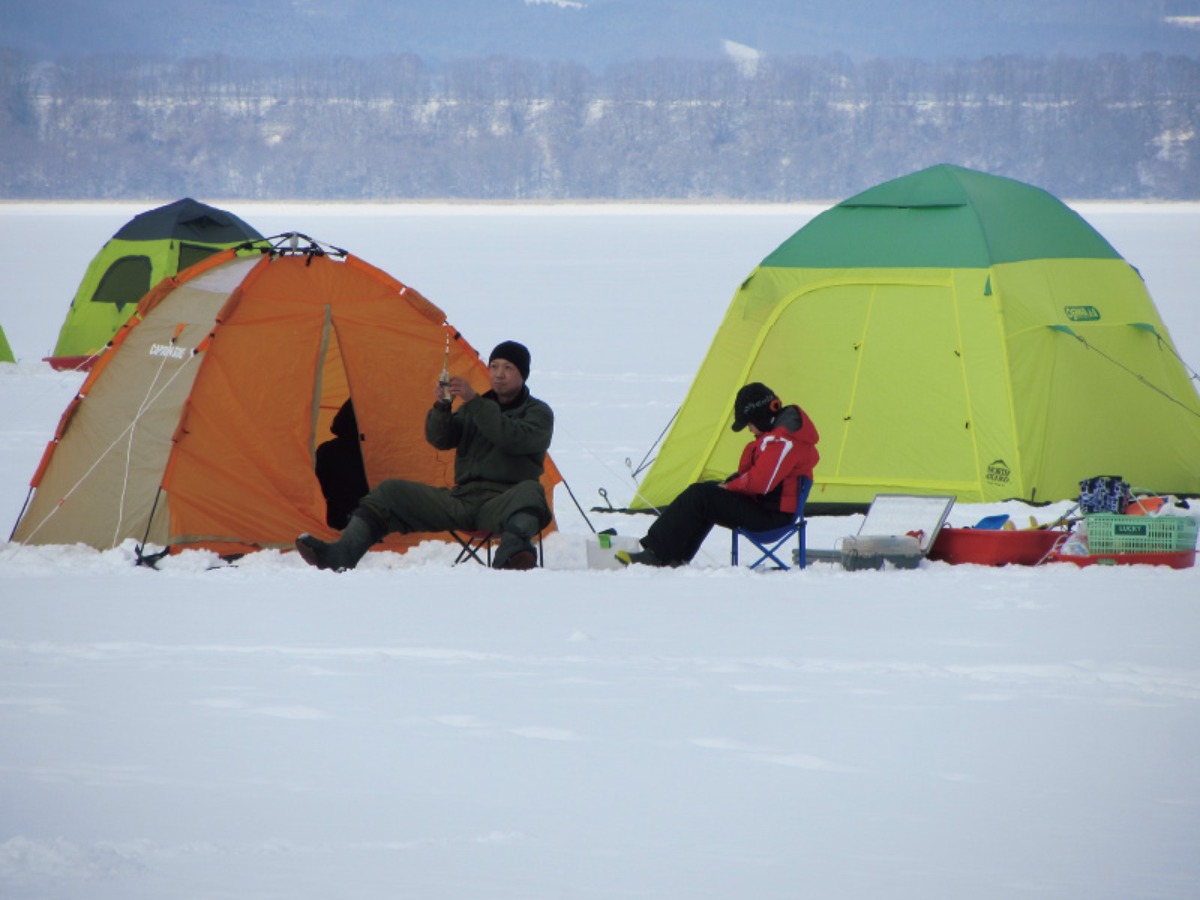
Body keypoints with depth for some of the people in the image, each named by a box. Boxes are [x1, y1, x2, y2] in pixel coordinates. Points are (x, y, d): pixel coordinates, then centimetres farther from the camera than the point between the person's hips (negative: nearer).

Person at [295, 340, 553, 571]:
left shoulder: (538, 413, 6)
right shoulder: (475, 409, 22)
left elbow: (514, 438, -17)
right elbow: (439, 439, 8)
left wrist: (473, 402, -22)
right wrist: (441, 407, -13)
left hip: (503, 505, -5)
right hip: (462, 500, 5)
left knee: (530, 492, -40)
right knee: (390, 491, -9)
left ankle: (511, 551, -68)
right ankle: (341, 554, -27)